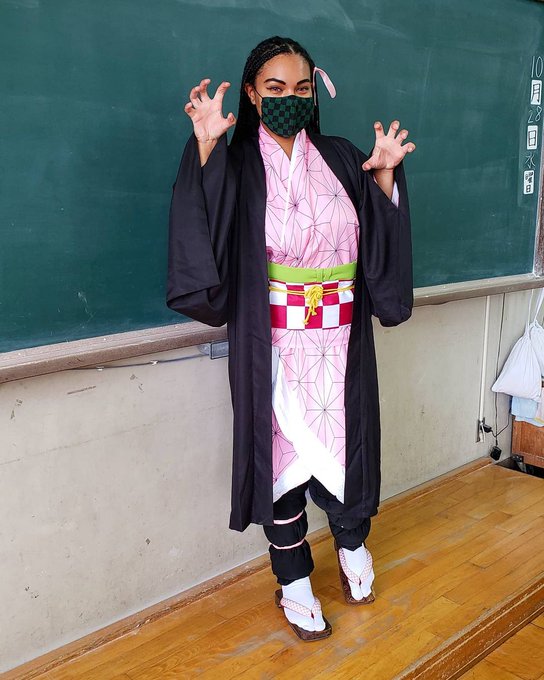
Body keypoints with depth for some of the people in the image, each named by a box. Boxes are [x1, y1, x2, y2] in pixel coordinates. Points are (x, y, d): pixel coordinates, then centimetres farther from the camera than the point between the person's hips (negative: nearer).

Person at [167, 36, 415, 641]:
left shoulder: (342, 160, 8)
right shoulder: (237, 166, -2)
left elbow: (381, 238, 8)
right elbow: (203, 231, -20)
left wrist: (386, 173, -2)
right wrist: (206, 147, -24)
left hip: (340, 340, 3)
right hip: (274, 344, -3)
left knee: (345, 441, 10)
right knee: (283, 449, 5)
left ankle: (351, 543, 41)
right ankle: (293, 582, 25)